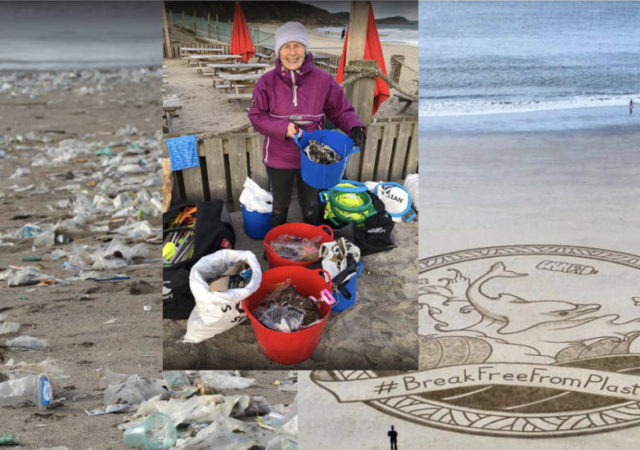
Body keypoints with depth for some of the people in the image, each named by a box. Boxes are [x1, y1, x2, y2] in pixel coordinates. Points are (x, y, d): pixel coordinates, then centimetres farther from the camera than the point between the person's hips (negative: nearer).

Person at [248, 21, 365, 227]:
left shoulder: (323, 80, -10)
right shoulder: (267, 82, -9)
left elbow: (341, 111, -1)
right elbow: (256, 116, -7)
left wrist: (354, 127, -22)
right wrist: (283, 128, -22)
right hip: (279, 157, 0)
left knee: (310, 206, 18)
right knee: (280, 205, 21)